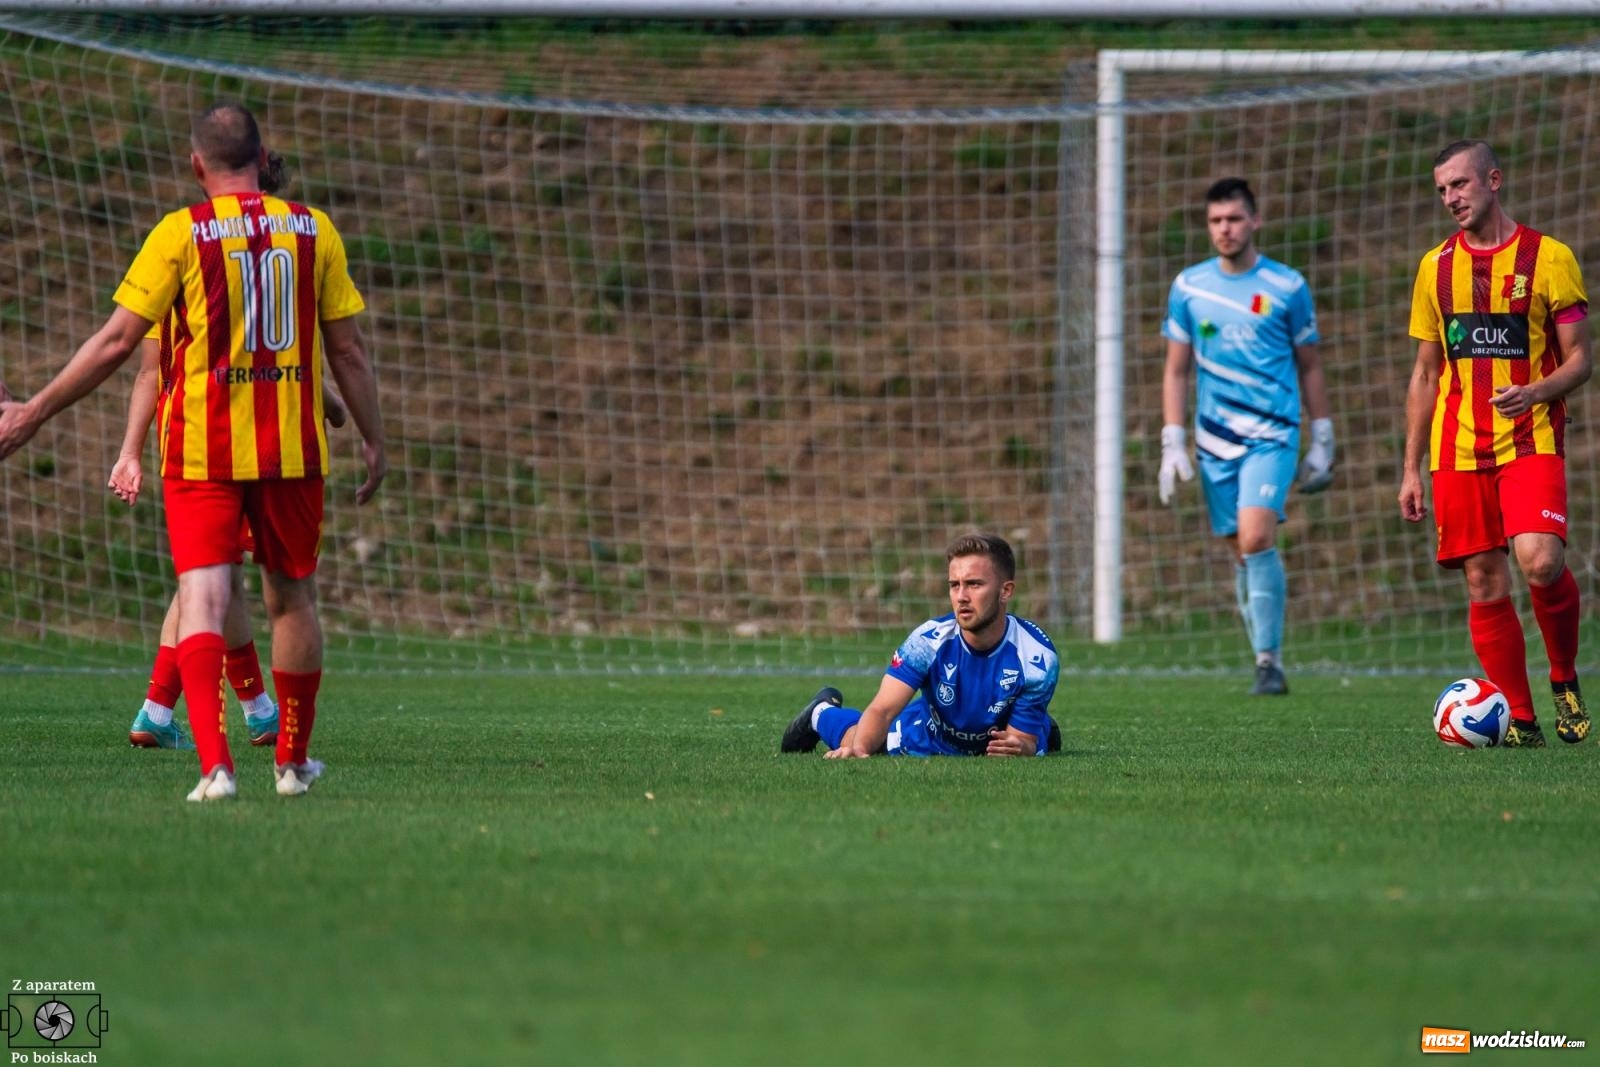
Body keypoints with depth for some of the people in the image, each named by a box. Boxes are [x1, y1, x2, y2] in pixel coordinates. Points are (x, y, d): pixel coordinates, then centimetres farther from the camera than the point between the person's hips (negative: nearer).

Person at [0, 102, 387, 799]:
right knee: (291, 594, 16)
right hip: (292, 447, 3)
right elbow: (347, 350, 6)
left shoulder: (181, 233, -5)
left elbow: (117, 343, -6)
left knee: (202, 595, -7)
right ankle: (293, 760, 26)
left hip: (203, 451, -3)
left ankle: (214, 763, -23)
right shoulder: (313, 230, 4)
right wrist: (373, 441, 17)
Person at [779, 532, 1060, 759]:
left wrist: (1020, 748, -59)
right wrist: (858, 749, -67)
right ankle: (823, 712, 39)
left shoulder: (1036, 656, -36)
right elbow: (882, 710, -44)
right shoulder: (929, 641, -37)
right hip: (928, 739, -1)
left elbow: (1025, 740, -32)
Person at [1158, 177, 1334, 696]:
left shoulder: (1287, 286, 1)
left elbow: (1310, 367, 9)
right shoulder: (1189, 287, 7)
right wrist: (1172, 446, 4)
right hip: (1215, 440, 3)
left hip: (1273, 435, -3)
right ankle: (1267, 662, 13)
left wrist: (1322, 443, 7)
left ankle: (1269, 659, -16)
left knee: (1256, 538, -20)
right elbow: (1176, 371, 12)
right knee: (1242, 553, 4)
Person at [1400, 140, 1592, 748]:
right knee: (1485, 585, -1)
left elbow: (1578, 360, 1)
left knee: (1539, 561, -23)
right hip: (1458, 448, 4)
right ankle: (1521, 720, 7)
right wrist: (1411, 469, 13)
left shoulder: (1548, 257, 0)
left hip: (1531, 441, -4)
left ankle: (1565, 680, 1)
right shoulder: (1436, 268, 12)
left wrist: (1537, 391, -21)